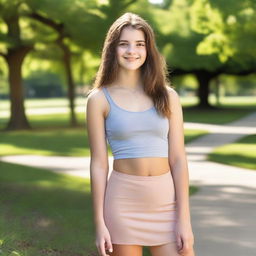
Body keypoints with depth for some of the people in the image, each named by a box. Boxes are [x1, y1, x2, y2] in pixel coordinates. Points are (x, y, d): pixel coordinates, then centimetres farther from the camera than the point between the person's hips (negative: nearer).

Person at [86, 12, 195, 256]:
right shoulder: (99, 99, 1)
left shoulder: (167, 96, 5)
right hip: (123, 201, -1)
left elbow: (178, 159, 2)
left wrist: (184, 218, -4)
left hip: (166, 200, 2)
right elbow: (98, 163, 0)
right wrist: (99, 223, -3)